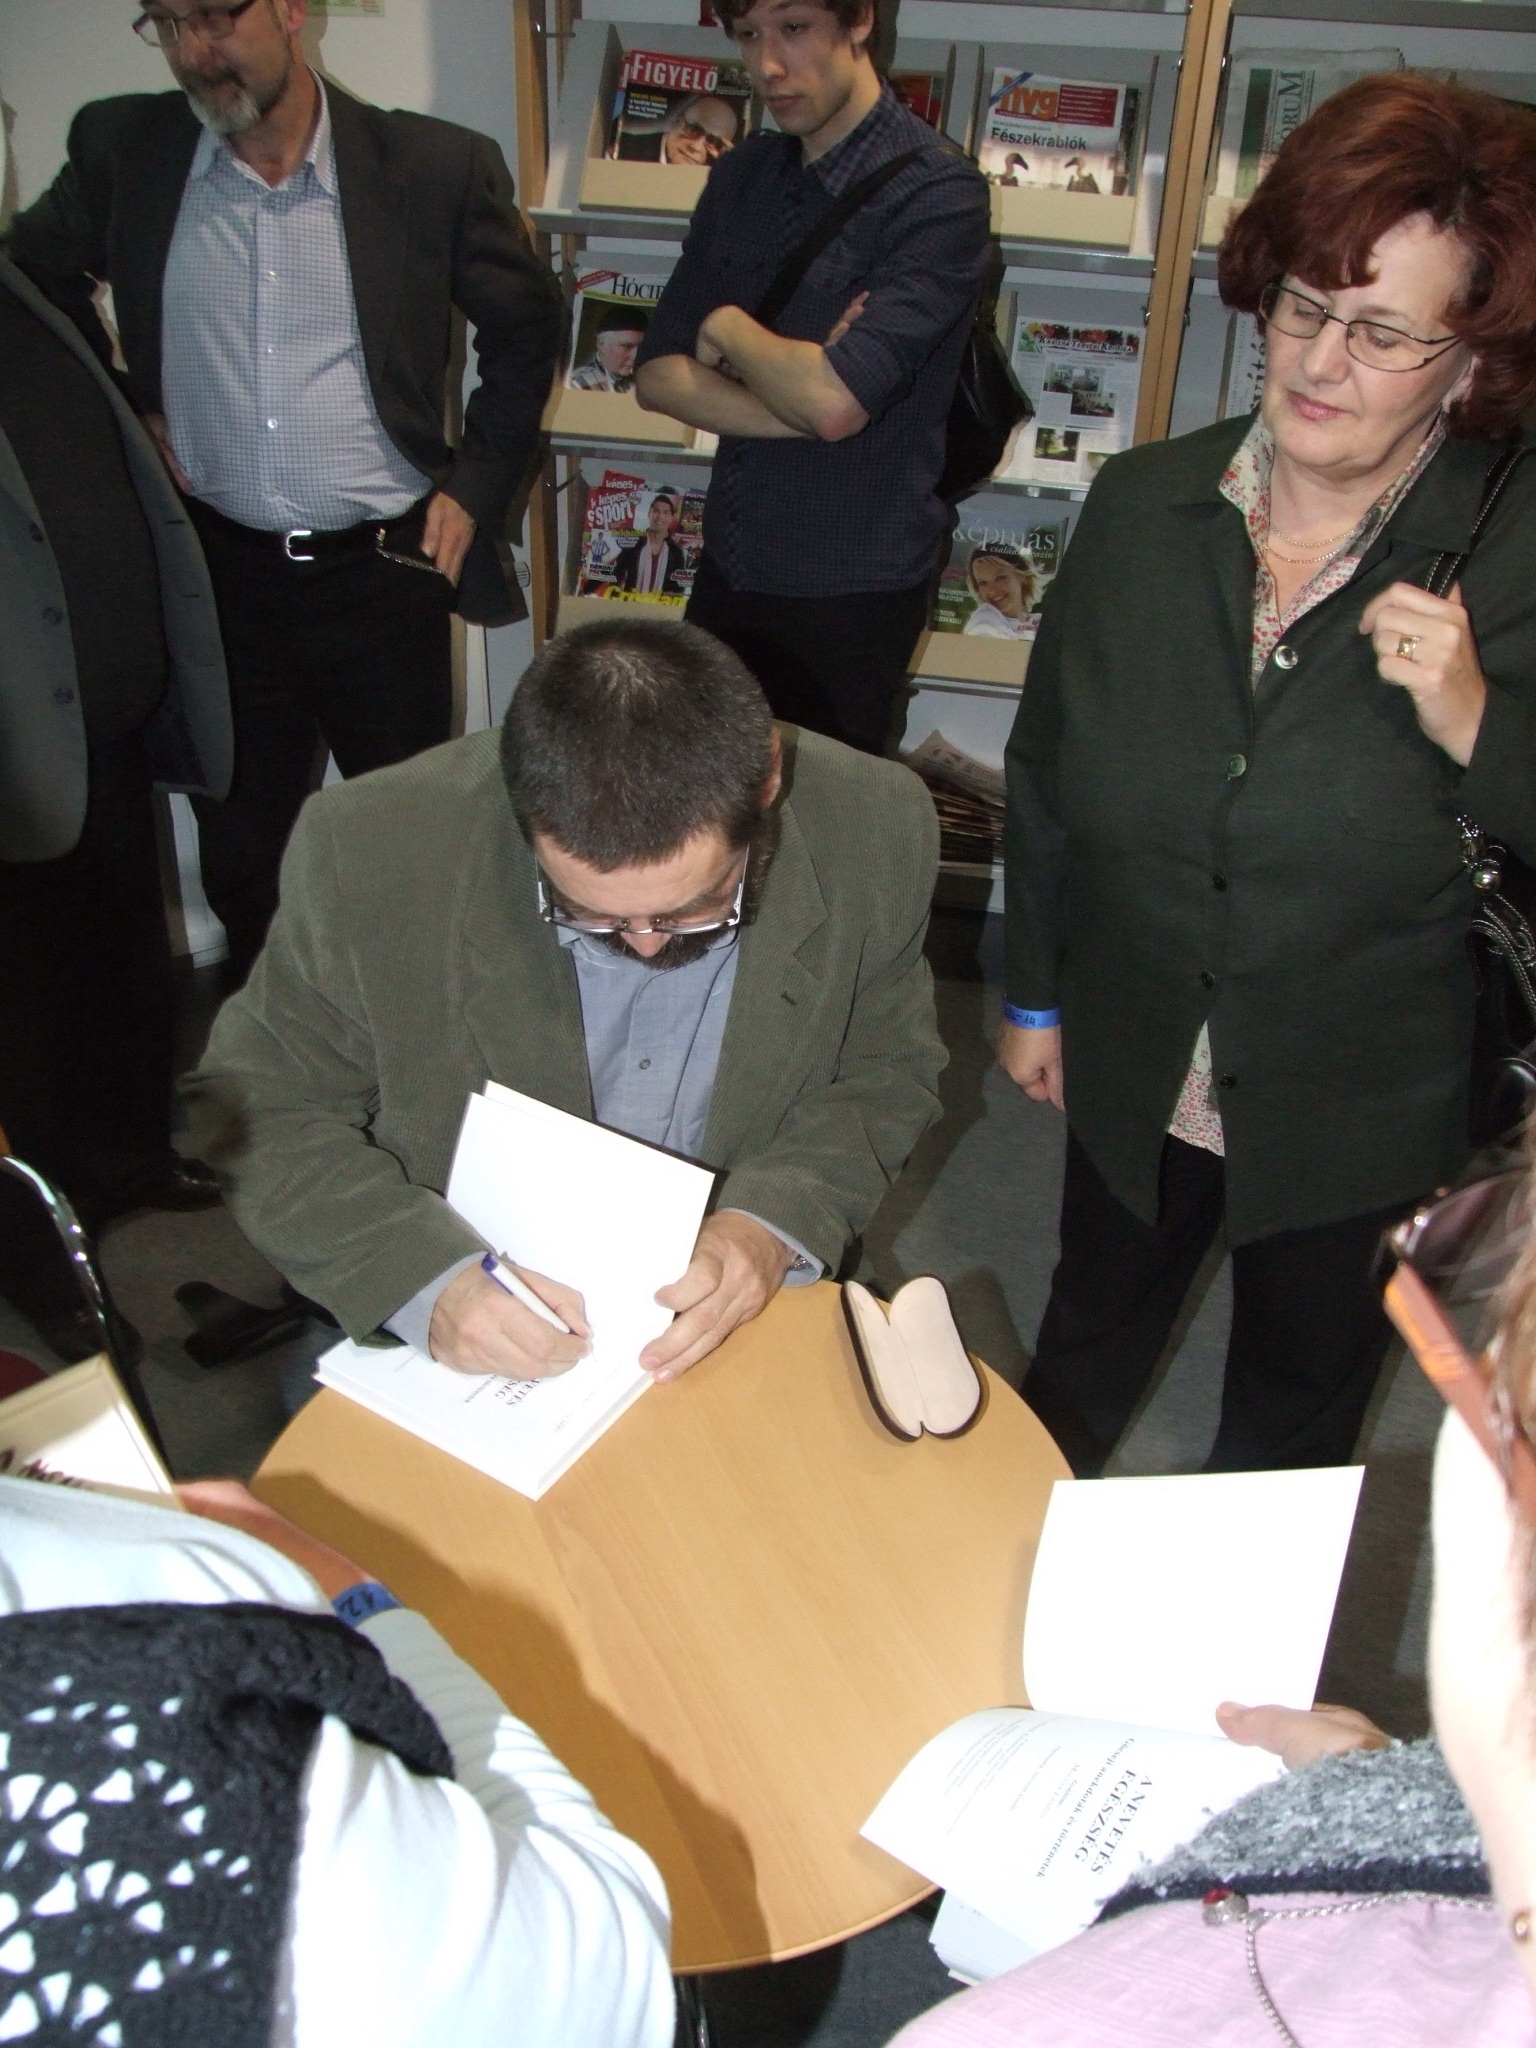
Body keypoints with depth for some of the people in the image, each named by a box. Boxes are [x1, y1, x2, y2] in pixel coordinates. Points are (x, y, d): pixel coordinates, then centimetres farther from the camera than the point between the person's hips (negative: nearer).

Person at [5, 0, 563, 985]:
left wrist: (477, 481, 1)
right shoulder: (123, 149, -1)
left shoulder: (437, 166, -6)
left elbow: (528, 327, 7)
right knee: (238, 844, 13)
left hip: (384, 571, -2)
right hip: (218, 572, 2)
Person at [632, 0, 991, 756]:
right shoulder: (744, 175, 6)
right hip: (730, 569, 6)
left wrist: (726, 329, -8)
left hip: (850, 593, -6)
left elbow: (835, 402, -27)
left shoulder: (937, 193, -16)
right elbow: (658, 376, 1)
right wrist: (798, 407, -15)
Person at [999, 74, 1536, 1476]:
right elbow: (1048, 770, 2)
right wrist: (1034, 992, 9)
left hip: (1363, 1110, -2)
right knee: (1090, 1335, 27)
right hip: (1134, 1069, 3)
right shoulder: (1143, 506, -8)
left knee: (1302, 1394, 23)